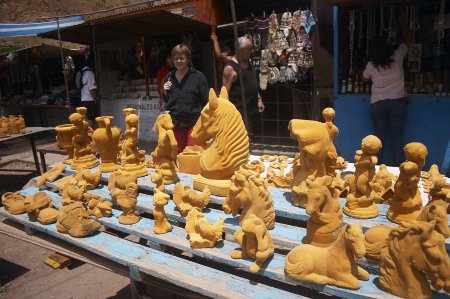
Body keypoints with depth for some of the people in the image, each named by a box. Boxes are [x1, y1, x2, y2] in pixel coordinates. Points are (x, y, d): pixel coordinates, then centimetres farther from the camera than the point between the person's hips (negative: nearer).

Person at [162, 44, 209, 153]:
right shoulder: (169, 77, 9)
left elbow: (206, 101, -3)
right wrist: (165, 91, -2)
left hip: (194, 122, -4)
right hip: (175, 122, 4)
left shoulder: (198, 76, -4)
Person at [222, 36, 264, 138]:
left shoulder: (248, 62, 12)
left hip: (253, 109, 9)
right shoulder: (230, 67, -14)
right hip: (240, 112, -9)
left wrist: (259, 99, 14)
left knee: (253, 135, 18)